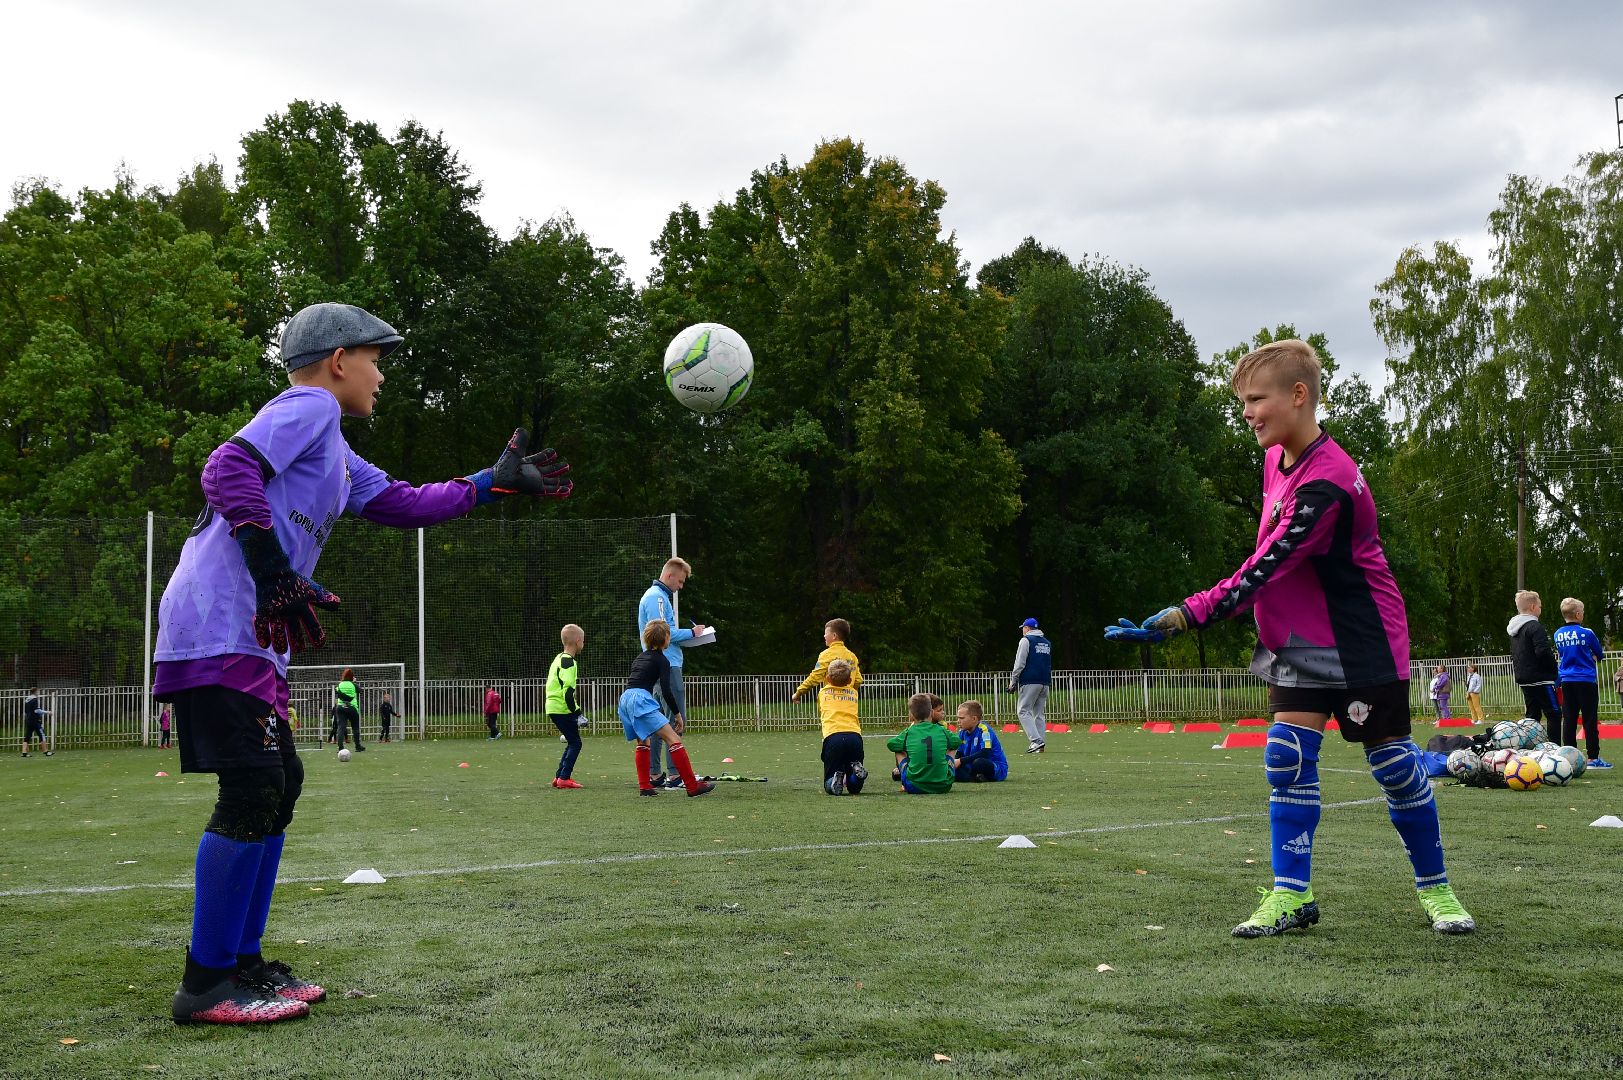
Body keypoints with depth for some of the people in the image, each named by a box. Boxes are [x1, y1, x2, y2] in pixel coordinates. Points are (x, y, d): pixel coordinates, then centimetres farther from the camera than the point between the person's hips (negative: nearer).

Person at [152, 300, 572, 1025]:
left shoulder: (337, 455, 25)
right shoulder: (308, 405, -4)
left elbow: (402, 504, 30)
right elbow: (228, 469, -19)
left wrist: (495, 482, 29)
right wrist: (276, 575, -23)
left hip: (253, 635, 11)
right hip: (218, 628, -11)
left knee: (278, 784, 13)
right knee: (254, 789, -12)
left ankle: (242, 964, 20)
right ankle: (205, 986, -7)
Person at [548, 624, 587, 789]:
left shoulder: (558, 659, 17)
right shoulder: (569, 662, -14)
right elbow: (568, 690, -22)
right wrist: (576, 712, -17)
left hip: (553, 707, 10)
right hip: (563, 709, -10)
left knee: (572, 743, 15)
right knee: (575, 743, -4)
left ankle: (559, 776, 15)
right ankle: (564, 778, -7)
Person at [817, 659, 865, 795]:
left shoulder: (823, 692, 22)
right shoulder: (853, 693, 24)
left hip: (833, 735, -2)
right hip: (855, 735, 2)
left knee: (829, 787, 7)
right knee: (854, 788, 11)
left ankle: (836, 778, -27)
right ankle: (857, 769, -20)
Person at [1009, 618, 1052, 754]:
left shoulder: (1026, 640, -3)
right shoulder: (1047, 643, 20)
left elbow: (1020, 664, -7)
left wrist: (1013, 682, -2)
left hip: (1030, 682, -7)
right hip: (1045, 682, 7)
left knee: (1024, 711, -6)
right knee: (1040, 713, 10)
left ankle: (1036, 740, -21)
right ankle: (1041, 745, 3)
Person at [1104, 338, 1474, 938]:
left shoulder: (1327, 483, -26)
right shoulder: (1276, 458, 3)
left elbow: (1265, 568, -30)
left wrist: (1186, 615, -33)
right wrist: (1269, 617, 12)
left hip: (1362, 641, -7)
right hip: (1301, 637, 8)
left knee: (1393, 761, 2)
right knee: (1287, 756, -3)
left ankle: (1435, 888, 19)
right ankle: (1291, 894, 0)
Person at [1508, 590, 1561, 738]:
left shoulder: (1513, 630, 15)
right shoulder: (1535, 626, -14)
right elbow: (1543, 652, -22)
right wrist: (1555, 669, -8)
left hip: (1523, 680, 9)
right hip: (1541, 679, -9)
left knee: (1532, 715, 12)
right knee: (1554, 714, -6)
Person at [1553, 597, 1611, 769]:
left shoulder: (1558, 635, 6)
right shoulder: (1586, 633, -10)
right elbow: (1599, 655, 4)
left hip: (1566, 681, 5)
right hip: (1586, 681, -5)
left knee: (1569, 720, 7)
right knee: (1590, 720, -1)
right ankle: (1593, 758, -1)